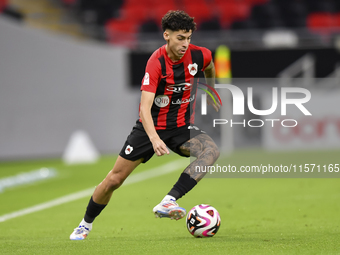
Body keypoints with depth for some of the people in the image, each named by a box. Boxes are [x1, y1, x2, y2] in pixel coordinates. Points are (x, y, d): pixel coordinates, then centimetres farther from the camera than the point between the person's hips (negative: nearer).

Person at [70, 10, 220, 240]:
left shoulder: (198, 55, -11)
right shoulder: (156, 63, -24)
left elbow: (210, 66, 19)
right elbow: (145, 107, -32)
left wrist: (211, 93, 29)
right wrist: (154, 139, -46)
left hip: (181, 127, 3)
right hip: (152, 126, -3)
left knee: (211, 150, -29)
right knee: (114, 180, 0)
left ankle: (167, 203, -37)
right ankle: (86, 225, 25)